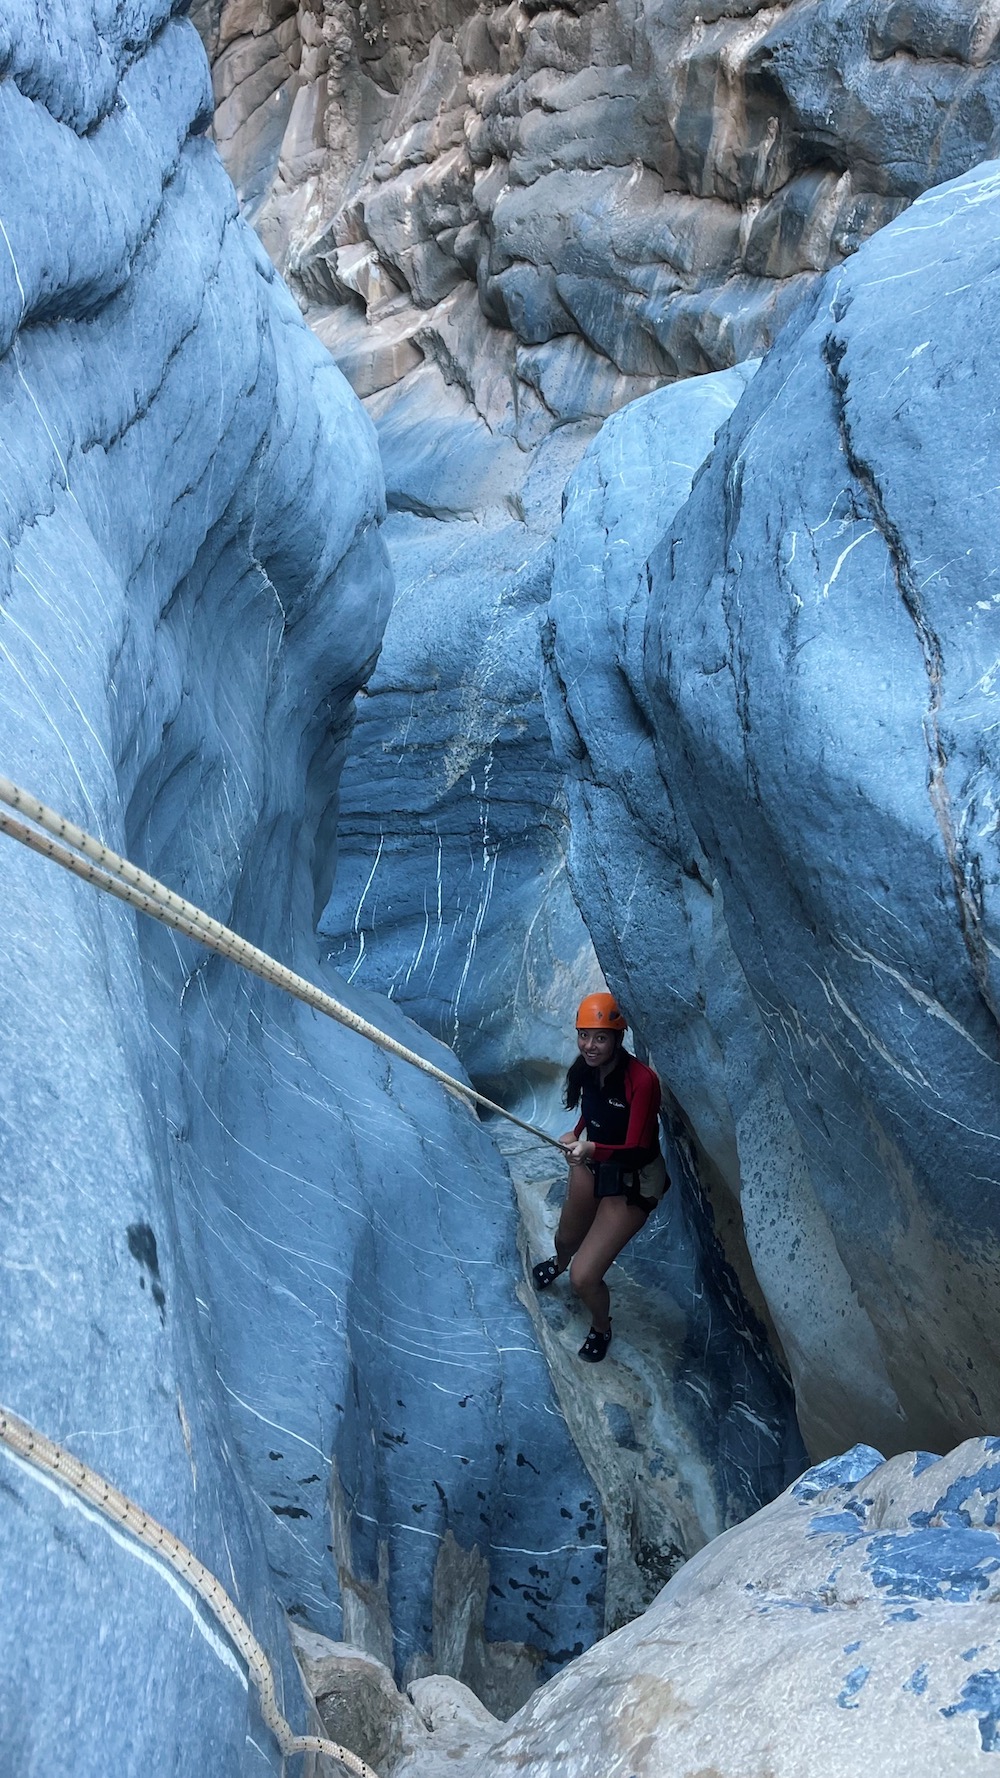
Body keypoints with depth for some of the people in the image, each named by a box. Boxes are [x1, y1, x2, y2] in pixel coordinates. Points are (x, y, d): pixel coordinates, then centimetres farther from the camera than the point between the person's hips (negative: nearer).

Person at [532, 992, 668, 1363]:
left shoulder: (641, 1080, -33)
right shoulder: (587, 1069, -13)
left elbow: (637, 1151, -32)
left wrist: (592, 1148, -48)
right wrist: (576, 1136, -7)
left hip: (631, 1183, -6)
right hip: (592, 1162, 6)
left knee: (583, 1277, -8)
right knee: (567, 1238, 31)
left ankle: (601, 1328, 26)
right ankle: (559, 1262, 69)